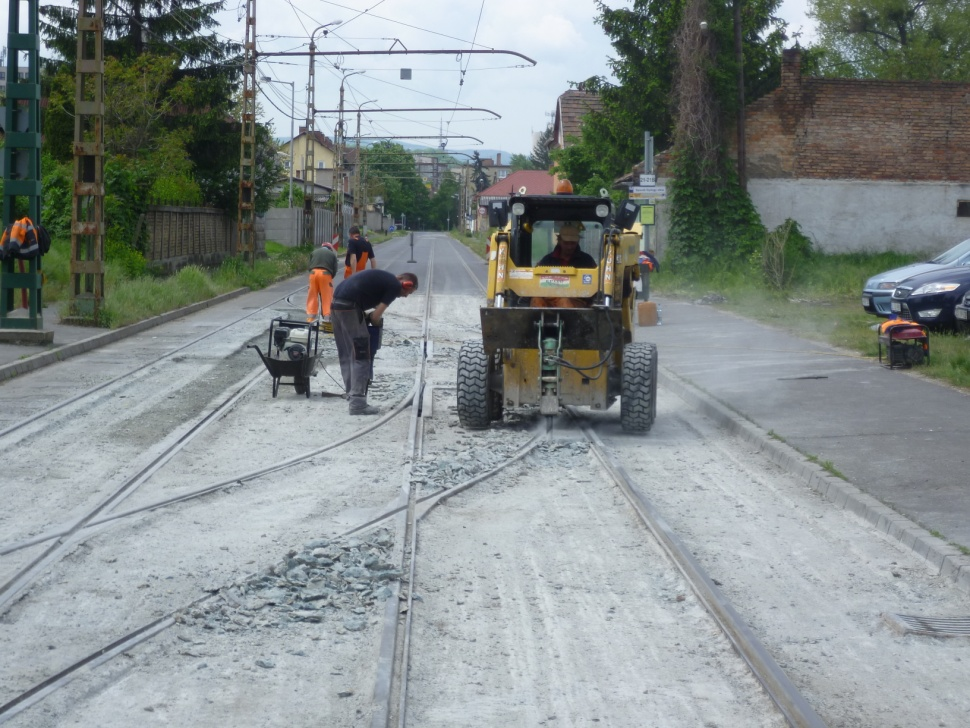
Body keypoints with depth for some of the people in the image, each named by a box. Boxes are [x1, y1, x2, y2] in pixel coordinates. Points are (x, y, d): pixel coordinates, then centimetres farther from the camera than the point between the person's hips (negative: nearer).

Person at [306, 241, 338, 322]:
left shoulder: (314, 252, 25)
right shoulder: (332, 254, 19)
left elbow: (309, 266, 19)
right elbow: (334, 269, 11)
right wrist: (330, 277, 21)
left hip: (314, 272, 2)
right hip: (325, 273, -2)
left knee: (312, 297, 8)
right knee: (327, 297, 2)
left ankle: (310, 318, 7)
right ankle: (327, 318, -1)